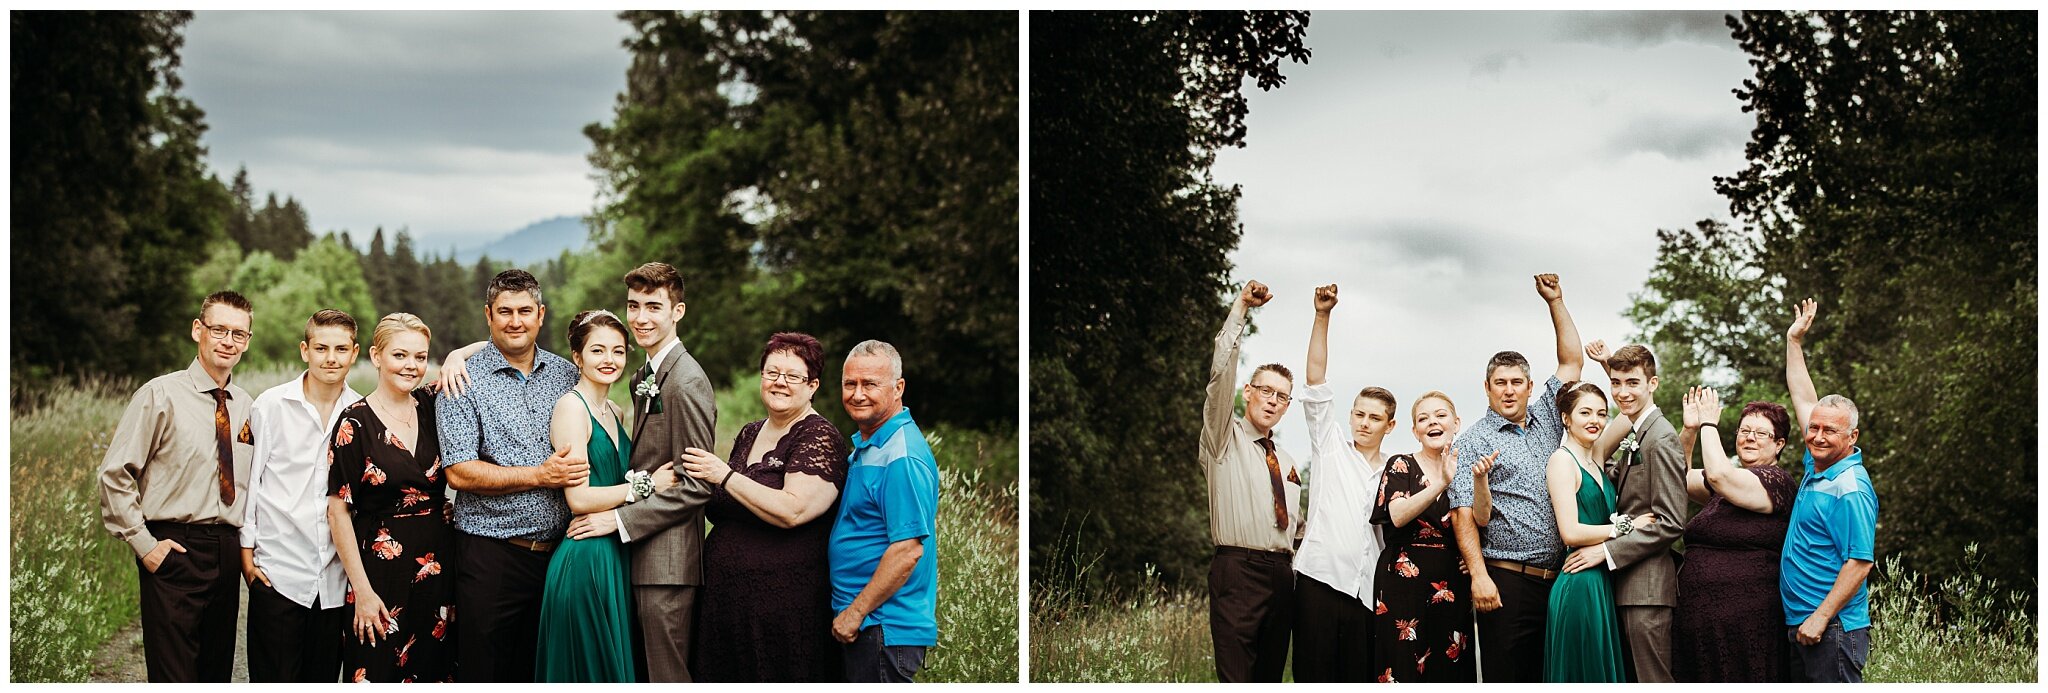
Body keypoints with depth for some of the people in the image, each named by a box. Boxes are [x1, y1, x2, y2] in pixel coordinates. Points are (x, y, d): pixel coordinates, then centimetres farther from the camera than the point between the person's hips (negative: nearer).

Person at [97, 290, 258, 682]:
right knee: (173, 677, -8)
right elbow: (114, 475, -7)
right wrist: (143, 544, -10)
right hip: (174, 552, -5)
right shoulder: (161, 395, -5)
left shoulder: (247, 407, 11)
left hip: (228, 554, 6)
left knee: (217, 674, 12)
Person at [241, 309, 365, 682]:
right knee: (274, 678, 0)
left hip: (335, 577, 2)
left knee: (324, 679, 9)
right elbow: (248, 480, 2)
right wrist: (247, 551, -1)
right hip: (277, 572, -2)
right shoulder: (271, 406, -2)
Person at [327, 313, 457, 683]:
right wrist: (362, 590, -13)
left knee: (435, 669, 10)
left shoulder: (432, 407, 4)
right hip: (382, 567, -4)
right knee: (380, 673, 3)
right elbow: (338, 511, -9)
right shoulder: (355, 423, -9)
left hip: (439, 564, 4)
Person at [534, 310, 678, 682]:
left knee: (617, 662, 11)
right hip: (584, 558, -8)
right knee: (587, 667, -2)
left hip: (617, 556, 8)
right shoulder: (570, 406, -10)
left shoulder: (616, 414, 15)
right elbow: (579, 498, -17)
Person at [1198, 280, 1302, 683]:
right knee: (1236, 679, -14)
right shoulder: (1225, 438, 4)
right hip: (1238, 570, -7)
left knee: (1271, 676, 6)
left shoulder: (1286, 462, 23)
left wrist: (1292, 573, 17)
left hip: (1282, 573, 7)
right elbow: (1221, 372, -10)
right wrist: (1240, 308, -16)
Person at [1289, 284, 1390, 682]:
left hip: (1367, 590, 3)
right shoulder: (1331, 446, 12)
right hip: (1320, 578, -3)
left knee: (1361, 678, -1)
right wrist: (1322, 316, -6)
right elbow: (1315, 382, 3)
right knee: (1315, 676, -6)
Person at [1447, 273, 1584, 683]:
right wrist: (1479, 576, -18)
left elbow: (1572, 362, 21)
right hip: (1506, 581, -5)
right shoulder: (1474, 442, 0)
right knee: (1504, 679, -7)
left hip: (1556, 579, 5)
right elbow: (1463, 515, -7)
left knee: (1543, 679, 5)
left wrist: (1555, 301, 16)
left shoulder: (1545, 421, 17)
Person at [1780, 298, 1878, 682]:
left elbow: (1860, 562, -19)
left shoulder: (1851, 489, -15)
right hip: (1799, 624, 9)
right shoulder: (1818, 466, 11)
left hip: (1832, 630, -9)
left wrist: (1820, 618, -21)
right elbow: (1804, 399, 22)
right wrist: (1794, 340, 24)